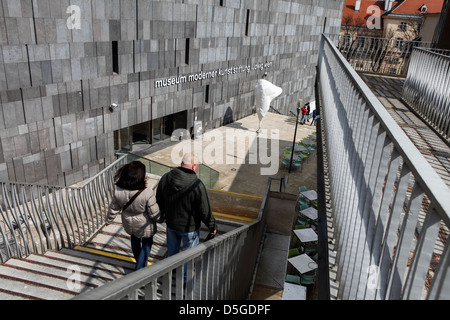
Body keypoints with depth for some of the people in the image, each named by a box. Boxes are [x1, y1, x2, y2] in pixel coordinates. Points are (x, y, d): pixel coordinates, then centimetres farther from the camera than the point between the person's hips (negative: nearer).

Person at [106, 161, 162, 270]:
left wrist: (109, 220, 14)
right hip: (145, 226, -4)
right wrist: (161, 219, 0)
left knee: (135, 241, 32)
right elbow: (154, 213, -22)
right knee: (146, 244, 23)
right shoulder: (147, 193, -36)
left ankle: (139, 261, 58)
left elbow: (113, 208, -6)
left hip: (129, 224, 4)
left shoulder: (118, 190, -23)